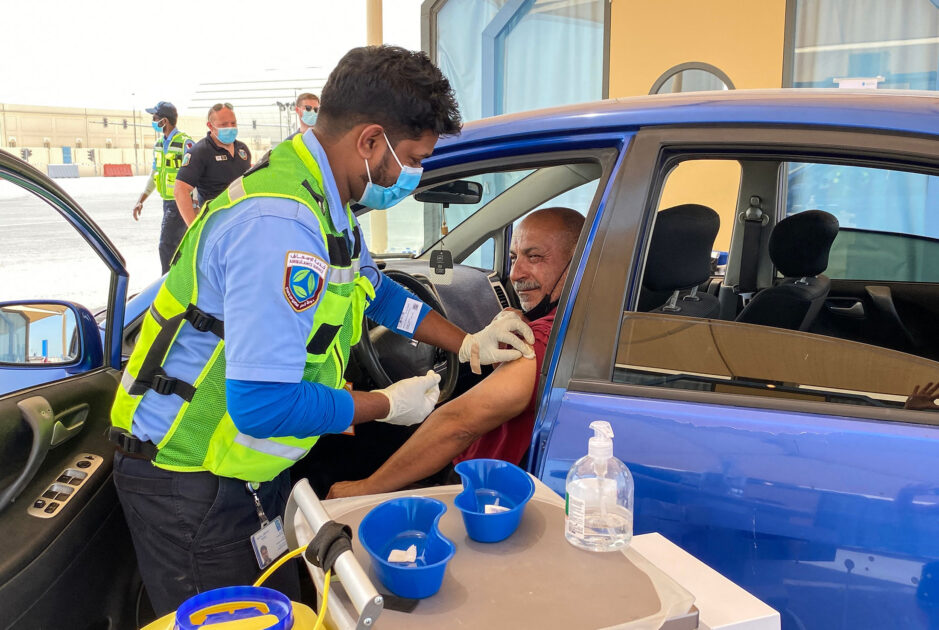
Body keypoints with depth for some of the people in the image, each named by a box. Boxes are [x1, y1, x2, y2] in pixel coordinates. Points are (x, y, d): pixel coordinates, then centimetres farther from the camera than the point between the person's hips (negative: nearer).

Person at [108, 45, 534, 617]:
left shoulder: (323, 198, 2)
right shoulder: (280, 226, -31)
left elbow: (373, 288, 20)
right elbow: (263, 405, -33)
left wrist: (468, 344, 13)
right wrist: (389, 405, -17)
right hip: (189, 487, -9)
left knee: (285, 608, 19)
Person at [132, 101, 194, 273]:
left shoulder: (185, 143, -13)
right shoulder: (159, 144, 14)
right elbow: (155, 174, 22)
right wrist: (141, 200, 20)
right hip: (167, 202, 8)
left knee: (167, 245, -11)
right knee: (178, 245, 13)